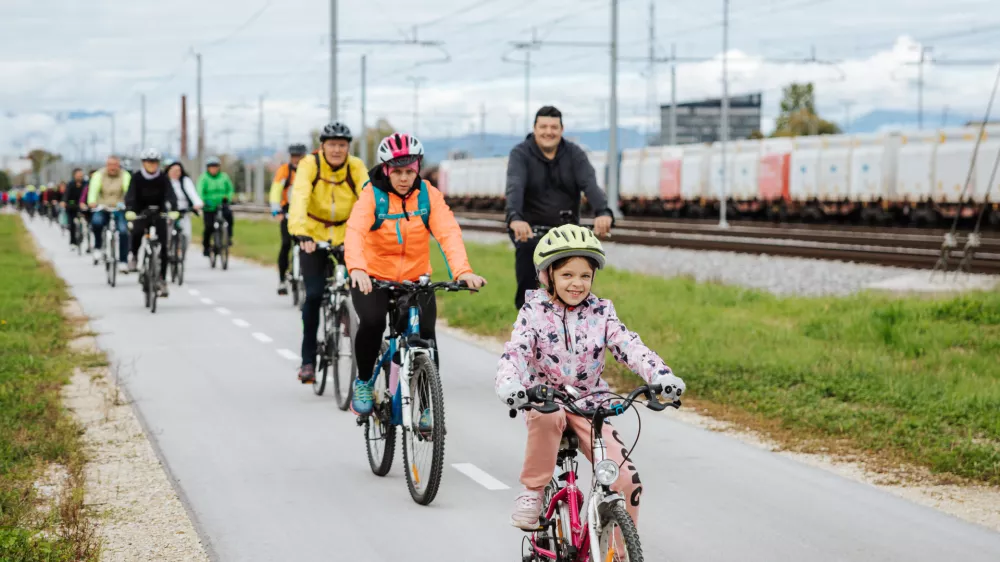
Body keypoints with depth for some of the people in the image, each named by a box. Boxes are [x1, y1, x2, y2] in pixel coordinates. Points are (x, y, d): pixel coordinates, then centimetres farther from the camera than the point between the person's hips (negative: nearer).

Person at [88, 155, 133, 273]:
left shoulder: (125, 176, -5)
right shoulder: (99, 175, -3)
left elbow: (128, 189, -23)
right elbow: (94, 188, -20)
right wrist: (92, 202, -41)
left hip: (119, 209, 0)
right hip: (102, 208, 0)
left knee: (123, 231, -19)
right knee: (96, 222, -29)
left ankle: (123, 261, -12)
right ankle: (98, 246, -4)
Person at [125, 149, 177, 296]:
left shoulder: (163, 177, -9)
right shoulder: (137, 177, -10)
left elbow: (170, 194, -19)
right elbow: (130, 195, -21)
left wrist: (173, 210, -38)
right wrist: (129, 210, -40)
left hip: (159, 214, 1)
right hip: (141, 213, -1)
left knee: (163, 247, -7)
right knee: (137, 232, -33)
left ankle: (162, 279, 2)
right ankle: (134, 256, -4)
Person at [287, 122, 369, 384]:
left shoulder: (356, 167, -13)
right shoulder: (309, 165, -18)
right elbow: (299, 198, -32)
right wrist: (300, 233, -48)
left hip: (347, 238, 2)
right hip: (314, 238, -1)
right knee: (314, 294, -11)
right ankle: (308, 360, -1)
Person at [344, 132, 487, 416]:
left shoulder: (428, 195, -9)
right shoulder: (372, 195, -14)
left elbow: (449, 232, -22)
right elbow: (355, 232, -30)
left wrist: (463, 270, -40)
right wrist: (357, 268, -51)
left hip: (415, 280, 2)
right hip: (373, 278, -2)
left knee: (425, 334, -16)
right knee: (372, 322, -28)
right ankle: (363, 382, -2)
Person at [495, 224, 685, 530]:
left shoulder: (601, 312, -1)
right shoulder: (534, 310, -6)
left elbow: (630, 347, -12)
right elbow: (515, 351, -19)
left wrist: (663, 377, -31)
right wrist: (509, 385, -42)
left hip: (589, 403, 2)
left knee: (627, 480, -13)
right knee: (548, 416, -40)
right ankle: (532, 491, -18)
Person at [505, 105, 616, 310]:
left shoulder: (575, 154, -3)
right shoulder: (520, 154, -8)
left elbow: (590, 184, -19)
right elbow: (515, 187, -26)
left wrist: (603, 213, -40)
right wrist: (515, 218, -47)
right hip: (530, 226, -2)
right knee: (527, 247, -32)